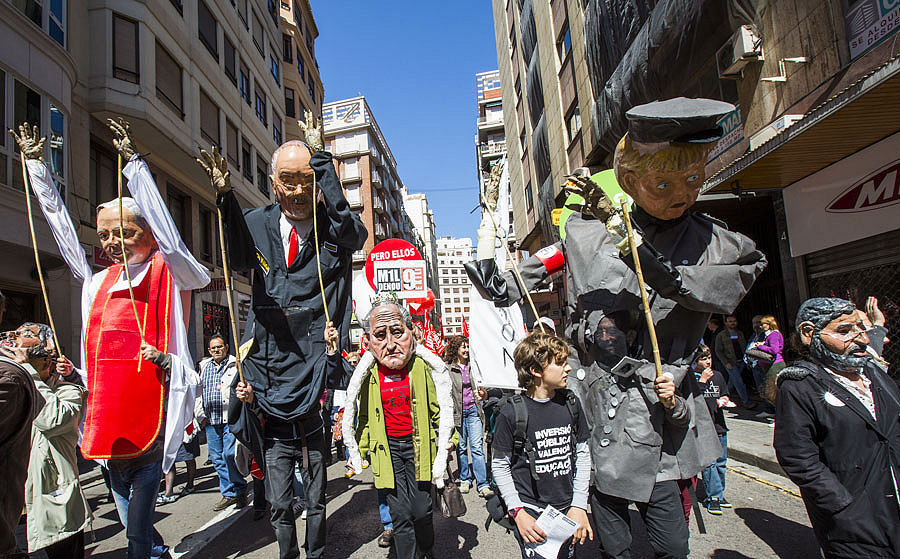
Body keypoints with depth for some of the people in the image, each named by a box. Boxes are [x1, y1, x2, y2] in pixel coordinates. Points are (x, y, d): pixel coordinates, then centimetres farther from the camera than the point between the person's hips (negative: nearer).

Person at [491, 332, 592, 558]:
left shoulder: (571, 404, 0)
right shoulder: (511, 413, -14)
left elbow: (582, 455, 7)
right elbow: (499, 466, -5)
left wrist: (579, 505, 2)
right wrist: (518, 512, -11)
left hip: (567, 509, 4)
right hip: (531, 512, -4)